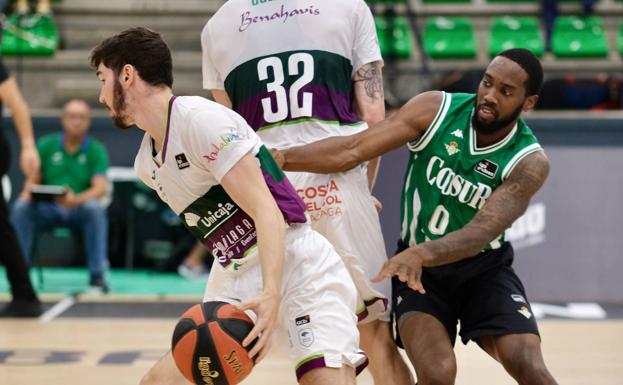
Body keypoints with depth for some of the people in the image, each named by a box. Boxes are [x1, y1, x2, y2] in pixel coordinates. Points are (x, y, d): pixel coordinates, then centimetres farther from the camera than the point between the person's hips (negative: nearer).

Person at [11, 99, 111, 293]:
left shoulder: (96, 150, 0)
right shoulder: (46, 145, 8)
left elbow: (100, 188, -12)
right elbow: (32, 180, 8)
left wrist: (76, 200, -32)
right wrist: (27, 193, -18)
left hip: (80, 209, -2)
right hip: (47, 209, 2)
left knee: (95, 208, -35)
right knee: (21, 207, -27)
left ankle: (97, 276, -32)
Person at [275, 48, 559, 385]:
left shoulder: (529, 163, -18)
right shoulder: (435, 110, -15)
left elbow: (482, 231, -33)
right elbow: (353, 149, -20)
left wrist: (421, 253, -50)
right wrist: (282, 158, -32)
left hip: (484, 270, 0)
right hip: (419, 272, 0)